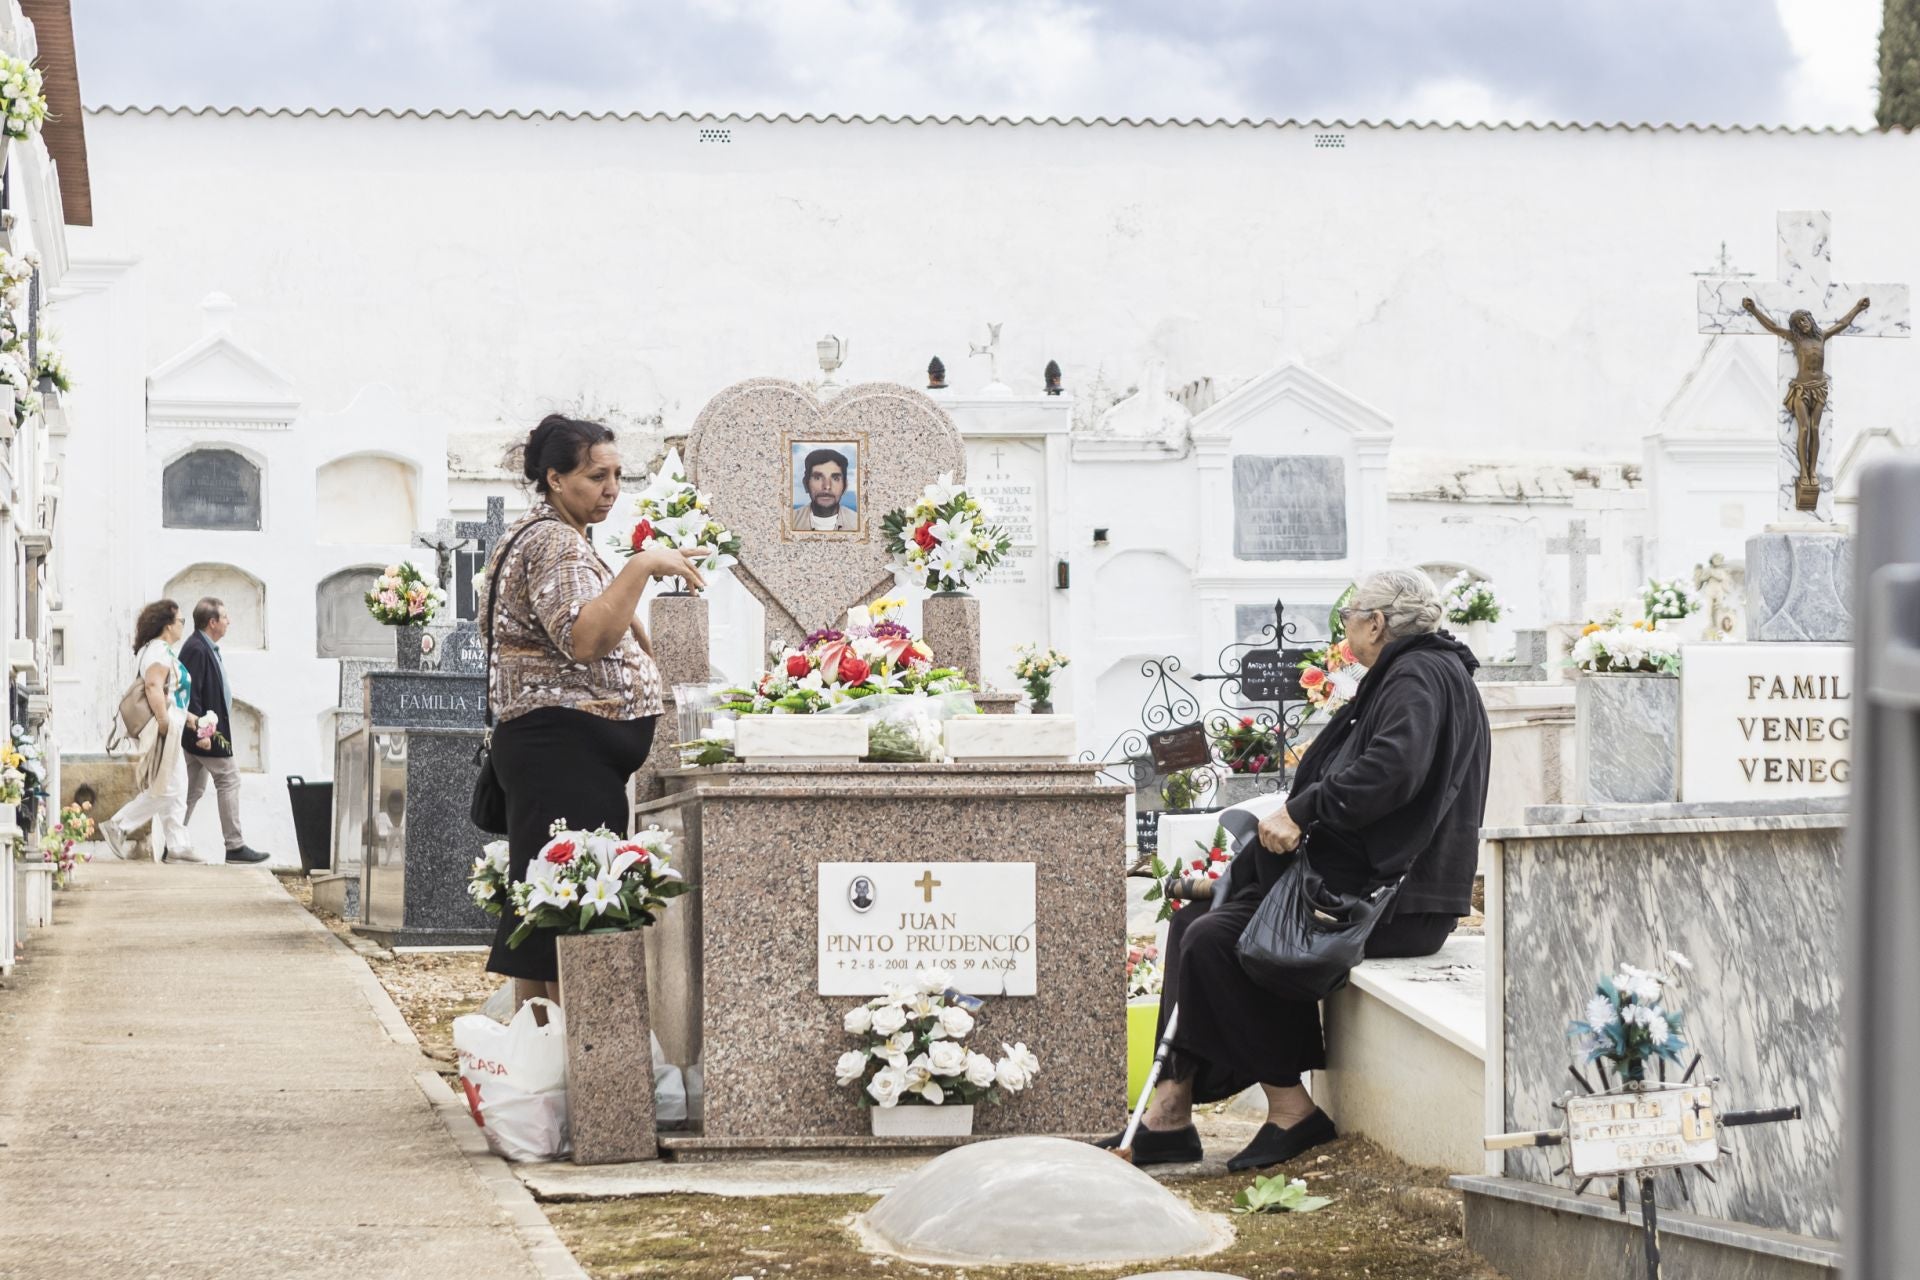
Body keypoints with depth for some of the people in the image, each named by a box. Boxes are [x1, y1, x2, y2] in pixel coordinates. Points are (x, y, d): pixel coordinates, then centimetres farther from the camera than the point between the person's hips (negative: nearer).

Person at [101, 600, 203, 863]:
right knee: (166, 789, -9)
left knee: (177, 790, 9)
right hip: (163, 731, -11)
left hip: (170, 729, 11)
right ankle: (118, 826, -5)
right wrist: (165, 723, -26)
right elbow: (154, 687, -25)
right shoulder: (158, 652, -14)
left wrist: (186, 716, 21)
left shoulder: (163, 651, 19)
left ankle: (177, 846, 9)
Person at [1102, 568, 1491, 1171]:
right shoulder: (1404, 676, 21)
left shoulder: (1420, 675, -12)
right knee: (1193, 922, 6)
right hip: (1359, 878, 11)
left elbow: (1391, 772, -28)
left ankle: (1290, 1108, -13)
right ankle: (1170, 1112, -1)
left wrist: (1302, 810, -21)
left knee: (1215, 940, -21)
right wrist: (1298, 816, 6)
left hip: (1391, 900, -11)